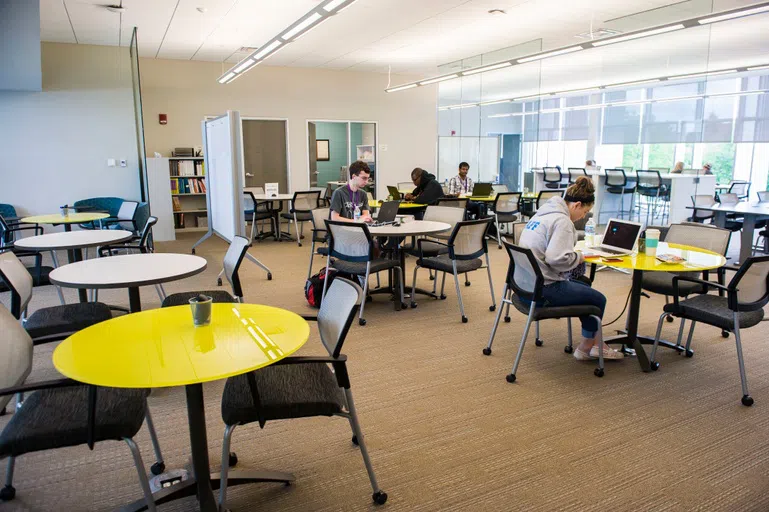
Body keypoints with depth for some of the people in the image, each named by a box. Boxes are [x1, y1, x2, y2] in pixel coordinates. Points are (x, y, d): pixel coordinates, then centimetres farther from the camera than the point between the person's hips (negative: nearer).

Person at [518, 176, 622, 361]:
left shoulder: (543, 213, 10)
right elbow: (557, 259, -30)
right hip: (545, 289, -10)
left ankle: (595, 343, 33)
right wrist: (578, 257, -10)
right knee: (598, 299, 7)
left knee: (584, 286, 27)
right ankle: (585, 348, 27)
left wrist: (575, 257, 9)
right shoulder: (562, 221, -19)